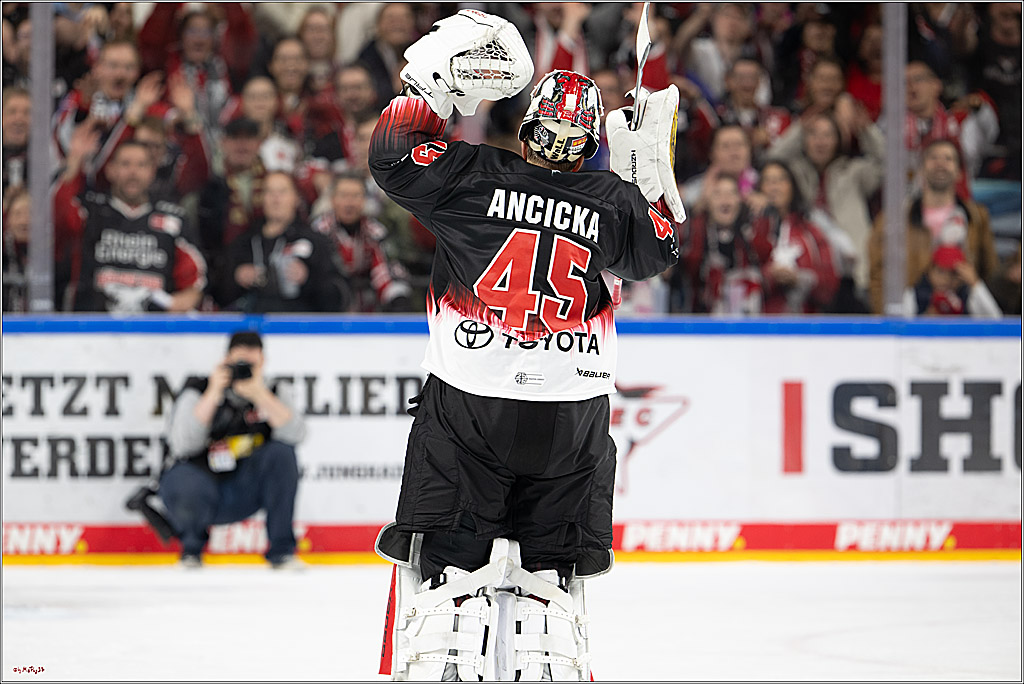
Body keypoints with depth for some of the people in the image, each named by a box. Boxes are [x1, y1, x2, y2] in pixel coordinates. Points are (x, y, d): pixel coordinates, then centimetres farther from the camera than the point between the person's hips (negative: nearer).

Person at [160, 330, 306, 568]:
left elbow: (296, 433, -19)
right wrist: (213, 395, -29)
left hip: (243, 492, 3)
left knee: (281, 453, -22)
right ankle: (191, 549, 0)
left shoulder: (272, 395, 0)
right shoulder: (197, 392, -9)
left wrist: (260, 395, -28)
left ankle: (281, 551, -12)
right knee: (190, 489, -38)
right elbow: (182, 445, -25)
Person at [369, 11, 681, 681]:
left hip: (466, 404, -2)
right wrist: (651, 173, 23)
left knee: (444, 551, 5)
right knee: (553, 557, 14)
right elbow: (656, 254, 17)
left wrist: (436, 84, 6)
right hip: (572, 415, 2)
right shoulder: (616, 201, -3)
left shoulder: (476, 175, -9)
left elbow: (393, 153, -1)